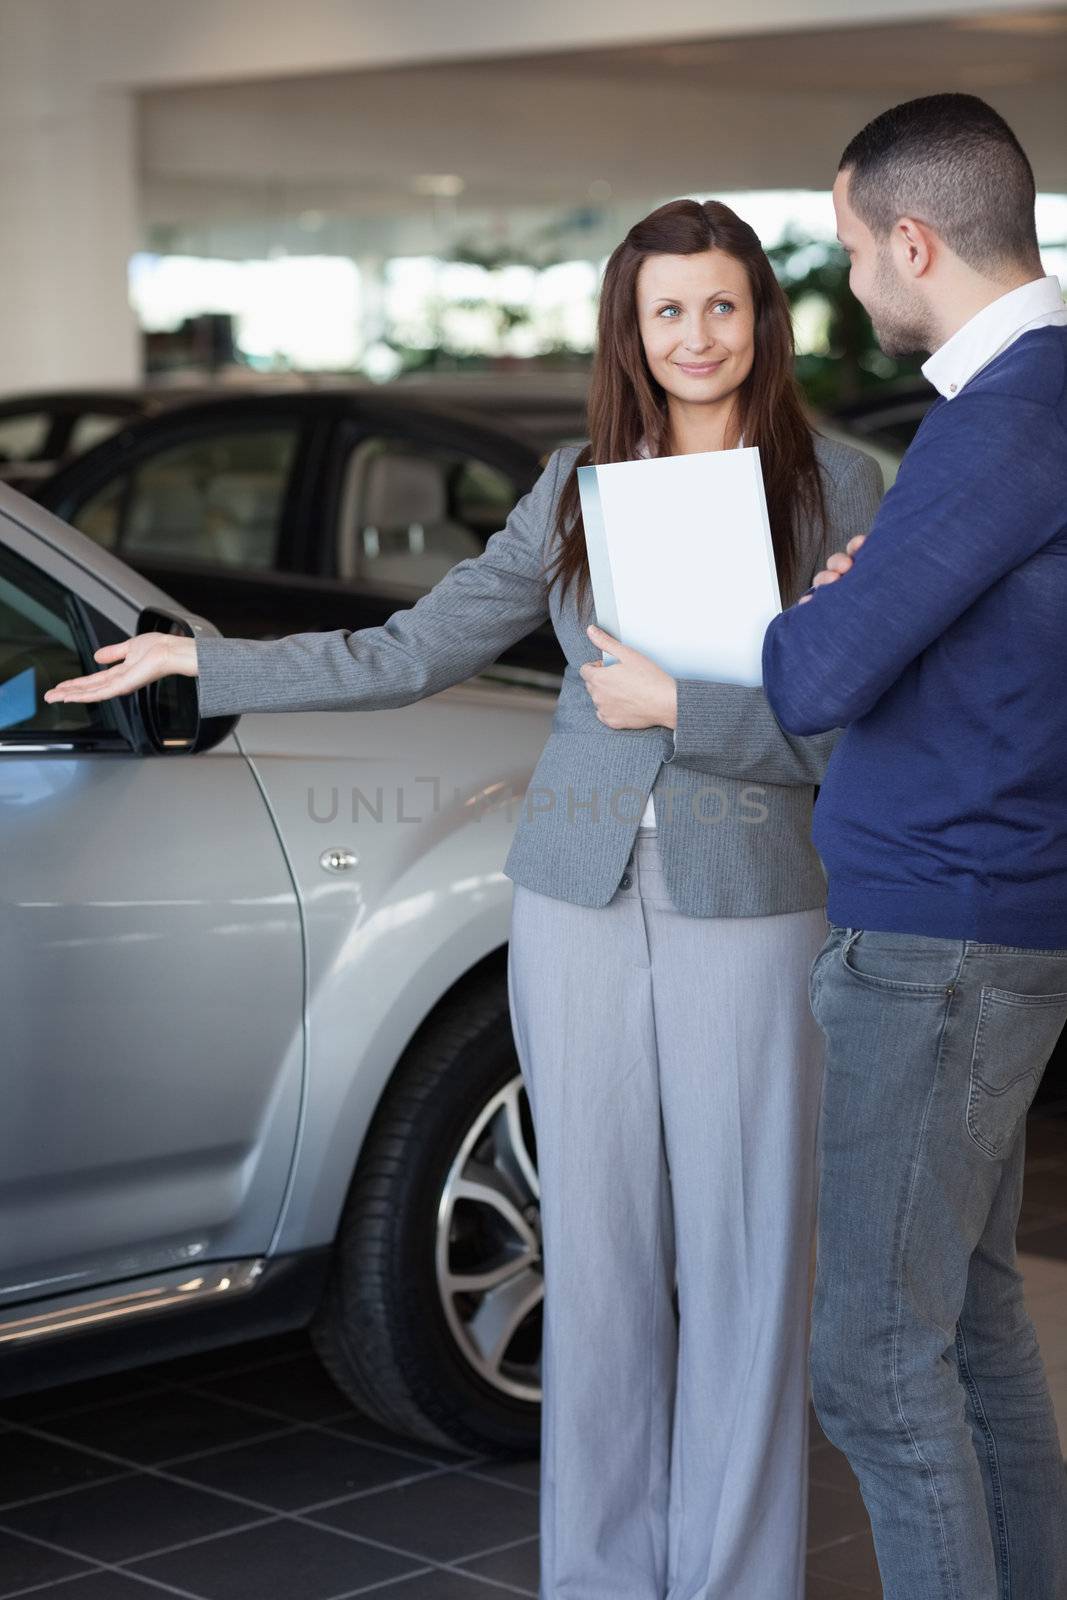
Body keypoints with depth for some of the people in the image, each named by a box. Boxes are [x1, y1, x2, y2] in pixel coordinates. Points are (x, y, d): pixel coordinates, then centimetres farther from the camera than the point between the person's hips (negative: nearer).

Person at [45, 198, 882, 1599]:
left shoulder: (837, 486, 0)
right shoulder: (577, 486, 9)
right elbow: (408, 654, 13)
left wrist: (681, 705, -14)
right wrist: (195, 665, 12)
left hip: (748, 915, -2)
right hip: (579, 905, 3)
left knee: (743, 1266, 1)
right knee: (599, 1257, 7)